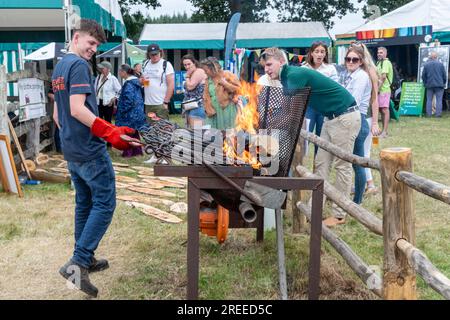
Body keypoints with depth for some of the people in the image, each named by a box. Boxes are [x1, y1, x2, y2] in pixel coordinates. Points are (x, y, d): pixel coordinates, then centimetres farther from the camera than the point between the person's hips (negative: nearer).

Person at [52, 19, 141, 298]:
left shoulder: (59, 67, 16)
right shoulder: (79, 65, -14)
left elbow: (58, 114, 21)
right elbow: (78, 109, -25)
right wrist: (112, 133, -32)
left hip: (71, 150, 10)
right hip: (89, 149, -10)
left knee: (85, 202, 16)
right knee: (105, 203, -5)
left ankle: (85, 260, 23)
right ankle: (77, 263, -9)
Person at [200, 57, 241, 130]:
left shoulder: (227, 75, -3)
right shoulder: (209, 79, 12)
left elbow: (237, 88, -7)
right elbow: (206, 97, 14)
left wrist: (225, 83, -15)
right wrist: (208, 110, 3)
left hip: (227, 110, -5)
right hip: (213, 112, 5)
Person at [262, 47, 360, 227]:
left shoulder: (295, 75, -20)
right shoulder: (288, 77, 10)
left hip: (345, 117, -10)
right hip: (331, 118, 10)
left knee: (342, 165, -4)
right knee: (321, 164, 7)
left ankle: (339, 215, 2)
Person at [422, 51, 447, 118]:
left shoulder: (426, 65, 2)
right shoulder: (440, 64, -2)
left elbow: (423, 76, 6)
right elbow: (444, 75, 2)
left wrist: (425, 83, 19)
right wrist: (443, 83, 16)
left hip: (429, 85, 2)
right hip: (439, 85, -2)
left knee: (429, 100, 8)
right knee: (439, 100, 0)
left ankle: (429, 114, 6)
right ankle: (438, 114, -3)